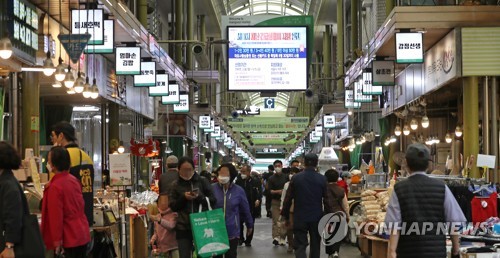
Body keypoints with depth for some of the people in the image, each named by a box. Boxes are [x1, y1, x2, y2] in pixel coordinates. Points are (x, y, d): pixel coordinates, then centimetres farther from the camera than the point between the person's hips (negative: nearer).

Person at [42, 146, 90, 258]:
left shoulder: (54, 187, -17)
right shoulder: (74, 180, 7)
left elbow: (56, 216, -17)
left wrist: (57, 240, -13)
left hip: (70, 238, -8)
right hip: (83, 235, 8)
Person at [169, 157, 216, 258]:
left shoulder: (202, 181, 2)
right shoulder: (176, 185, 6)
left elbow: (213, 201, 0)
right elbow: (173, 206, 3)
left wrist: (200, 197, -16)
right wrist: (183, 197, -13)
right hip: (183, 228, 1)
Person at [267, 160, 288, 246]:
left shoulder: (286, 177, 7)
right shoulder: (271, 178, 5)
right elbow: (270, 191, -2)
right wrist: (278, 191, -17)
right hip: (275, 201, -1)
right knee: (276, 220, -7)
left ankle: (282, 238, 5)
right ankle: (276, 237, -12)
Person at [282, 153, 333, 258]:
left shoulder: (296, 178, -4)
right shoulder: (322, 179, -4)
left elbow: (288, 199, -2)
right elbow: (327, 200, -3)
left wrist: (286, 216, 8)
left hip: (300, 217, -1)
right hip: (317, 218, 1)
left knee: (300, 246, -1)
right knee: (315, 246, 15)